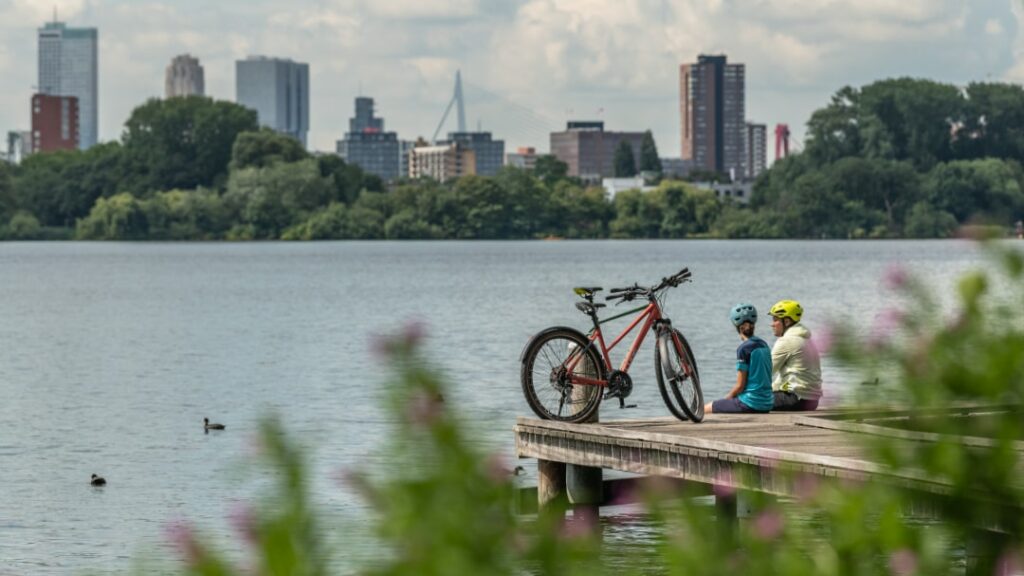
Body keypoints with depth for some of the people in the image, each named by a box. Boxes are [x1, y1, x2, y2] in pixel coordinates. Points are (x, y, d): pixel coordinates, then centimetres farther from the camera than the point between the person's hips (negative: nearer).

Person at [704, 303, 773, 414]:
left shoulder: (744, 348, -13)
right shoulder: (764, 345, 10)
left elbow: (740, 385, -13)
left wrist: (726, 398, 5)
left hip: (751, 404, -8)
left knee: (705, 409, 3)